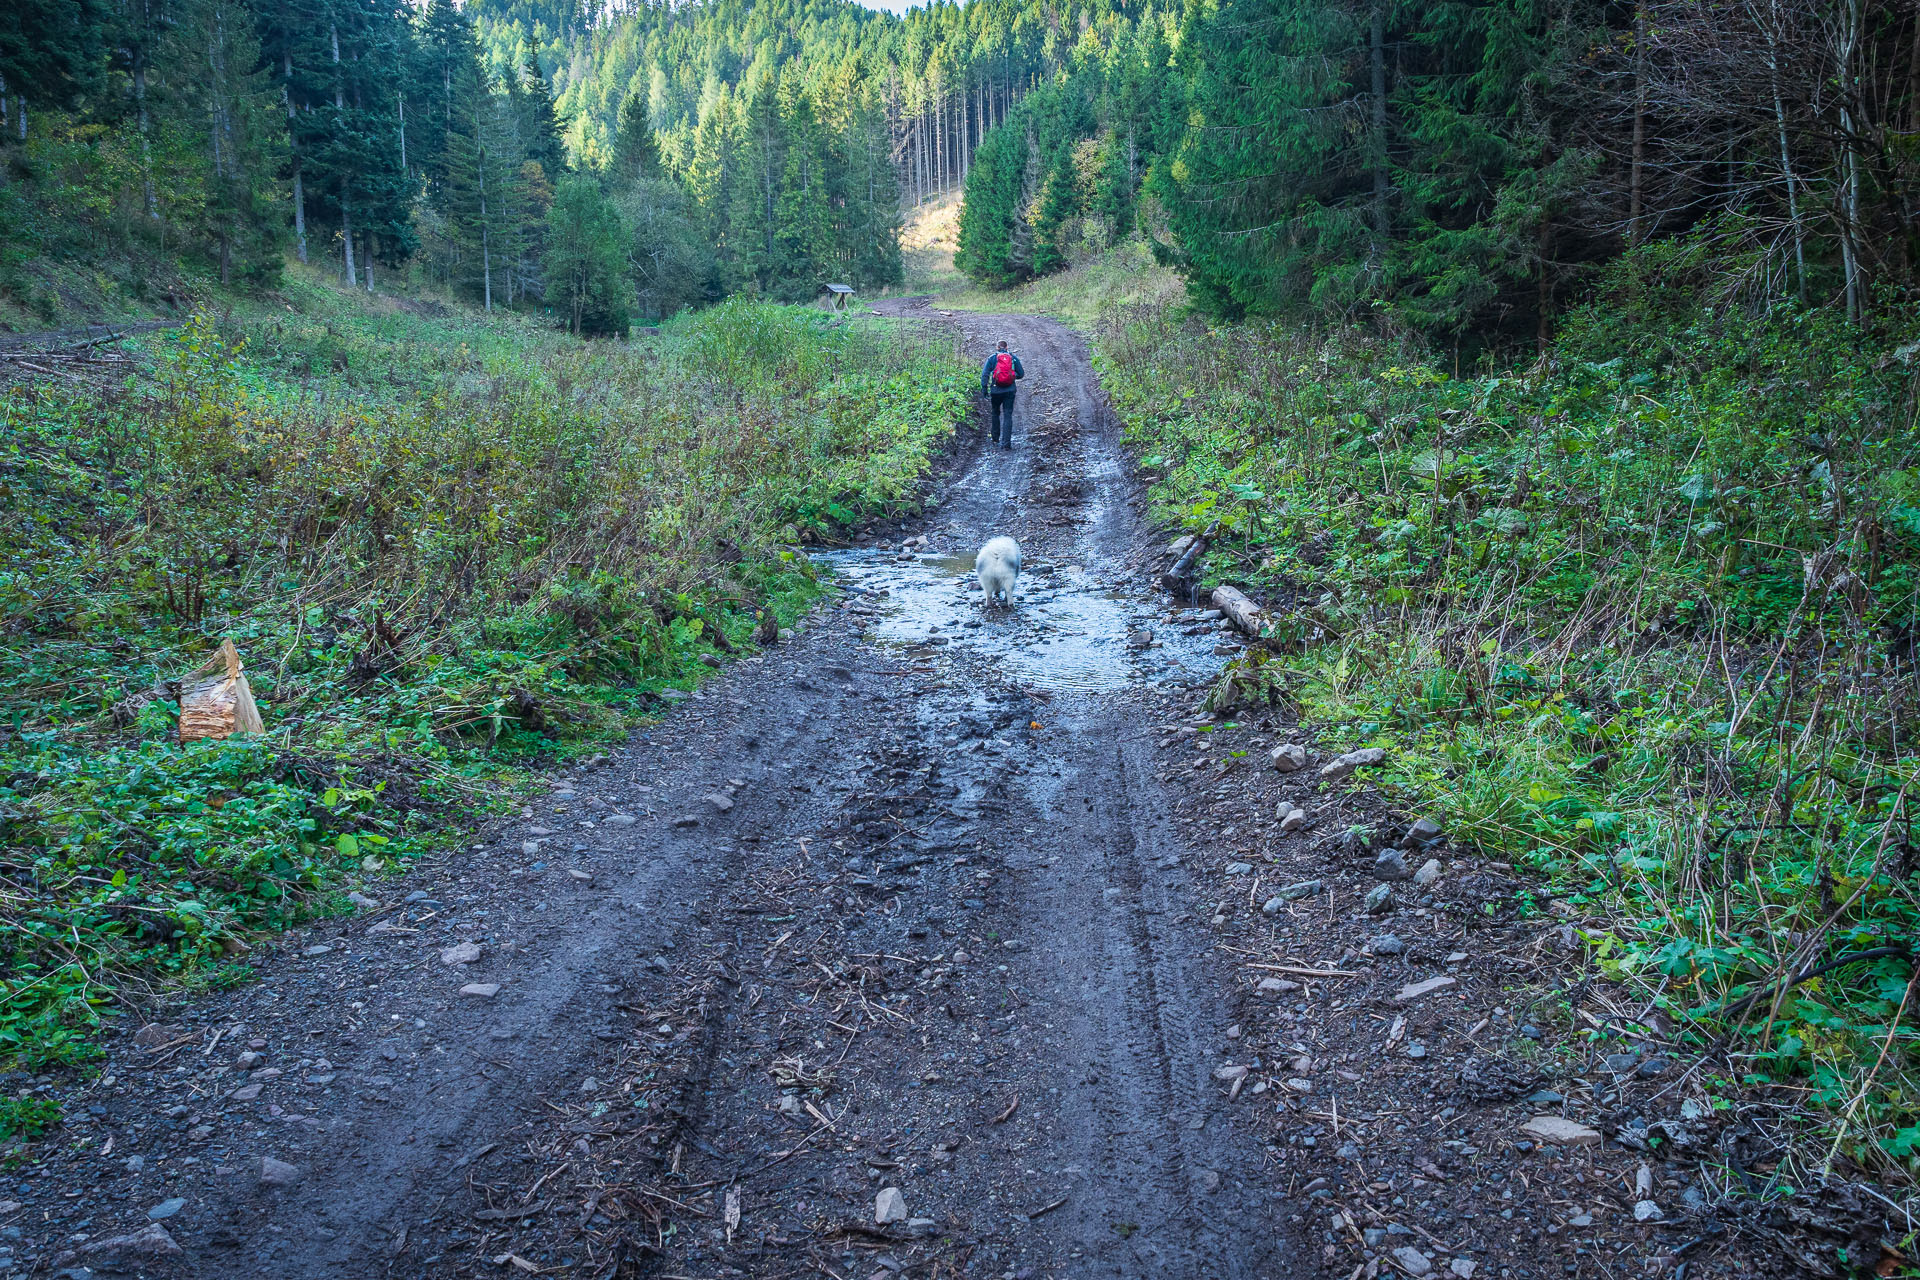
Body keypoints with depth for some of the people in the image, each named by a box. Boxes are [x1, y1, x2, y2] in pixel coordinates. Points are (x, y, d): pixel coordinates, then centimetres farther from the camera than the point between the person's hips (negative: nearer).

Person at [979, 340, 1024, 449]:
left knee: (996, 413, 21)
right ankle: (1006, 442, -11)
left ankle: (996, 438, 26)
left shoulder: (992, 358, 3)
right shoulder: (1014, 358, 6)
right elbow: (1021, 374, 7)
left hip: (995, 390, 0)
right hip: (1010, 391, 0)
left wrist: (984, 389, -4)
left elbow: (985, 374, -5)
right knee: (1008, 415, -1)